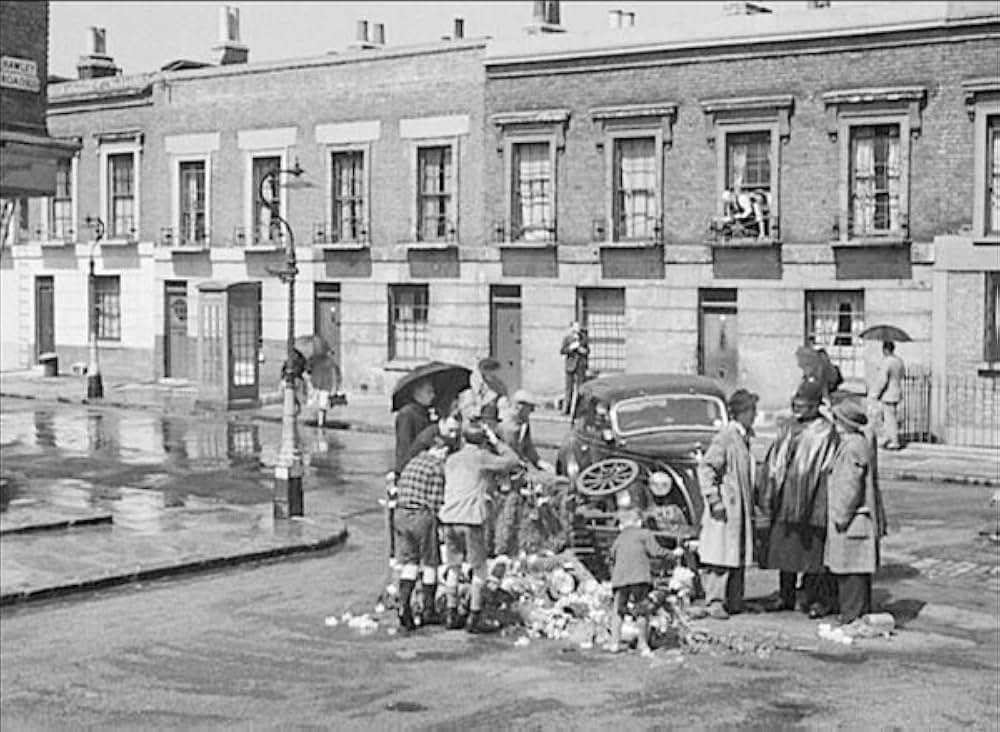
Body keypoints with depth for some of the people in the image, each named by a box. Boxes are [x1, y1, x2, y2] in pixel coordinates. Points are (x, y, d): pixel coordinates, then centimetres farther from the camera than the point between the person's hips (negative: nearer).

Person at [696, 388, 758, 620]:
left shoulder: (742, 436, 15)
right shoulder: (725, 437, -14)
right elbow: (705, 467, -18)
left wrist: (750, 505, 22)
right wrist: (714, 499, -20)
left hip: (739, 508, 9)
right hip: (725, 508, -9)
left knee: (738, 557, 12)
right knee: (720, 557, -6)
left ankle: (733, 602, 18)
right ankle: (714, 602, -2)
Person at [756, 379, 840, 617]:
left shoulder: (825, 431, -7)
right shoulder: (787, 429, 11)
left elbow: (826, 471, -11)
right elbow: (772, 462, 14)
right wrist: (767, 495, 8)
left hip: (811, 499, -6)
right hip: (784, 498, 6)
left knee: (811, 548, -1)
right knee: (783, 547, 10)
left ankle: (816, 598, 9)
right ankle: (785, 596, 20)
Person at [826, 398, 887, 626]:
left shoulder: (853, 448, -19)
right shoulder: (862, 443, 14)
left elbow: (851, 487, -21)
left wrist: (841, 516, -15)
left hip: (851, 522, -10)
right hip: (860, 521, 10)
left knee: (852, 573, -5)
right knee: (854, 573, 15)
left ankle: (853, 619, 0)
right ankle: (858, 618, 20)